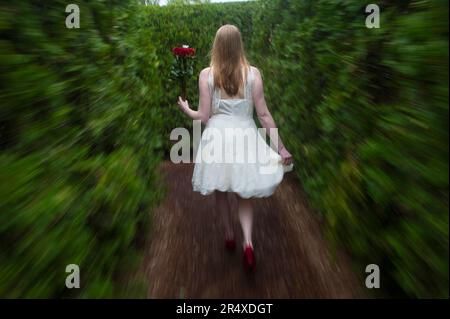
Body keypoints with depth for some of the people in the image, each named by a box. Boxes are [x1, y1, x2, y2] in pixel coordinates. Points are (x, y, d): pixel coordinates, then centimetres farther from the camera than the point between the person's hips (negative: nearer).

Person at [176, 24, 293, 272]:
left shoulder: (206, 74, -6)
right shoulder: (253, 73, -5)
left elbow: (204, 117, -4)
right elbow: (264, 115, -5)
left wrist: (186, 109, 17)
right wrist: (281, 147, 2)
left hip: (217, 137, 0)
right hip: (245, 135, 1)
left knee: (220, 190, 22)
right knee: (244, 195, 15)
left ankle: (229, 235, 36)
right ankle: (248, 241, -4)